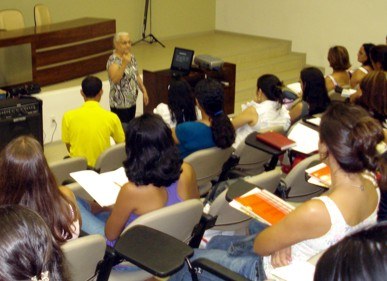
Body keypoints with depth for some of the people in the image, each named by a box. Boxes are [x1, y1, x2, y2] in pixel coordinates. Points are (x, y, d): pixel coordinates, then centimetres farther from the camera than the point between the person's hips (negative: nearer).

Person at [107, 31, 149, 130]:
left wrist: (144, 91, 13)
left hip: (132, 101, 7)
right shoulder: (113, 60, -17)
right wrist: (124, 64, -37)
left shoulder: (131, 56, 7)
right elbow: (114, 79, -32)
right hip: (120, 103, -7)